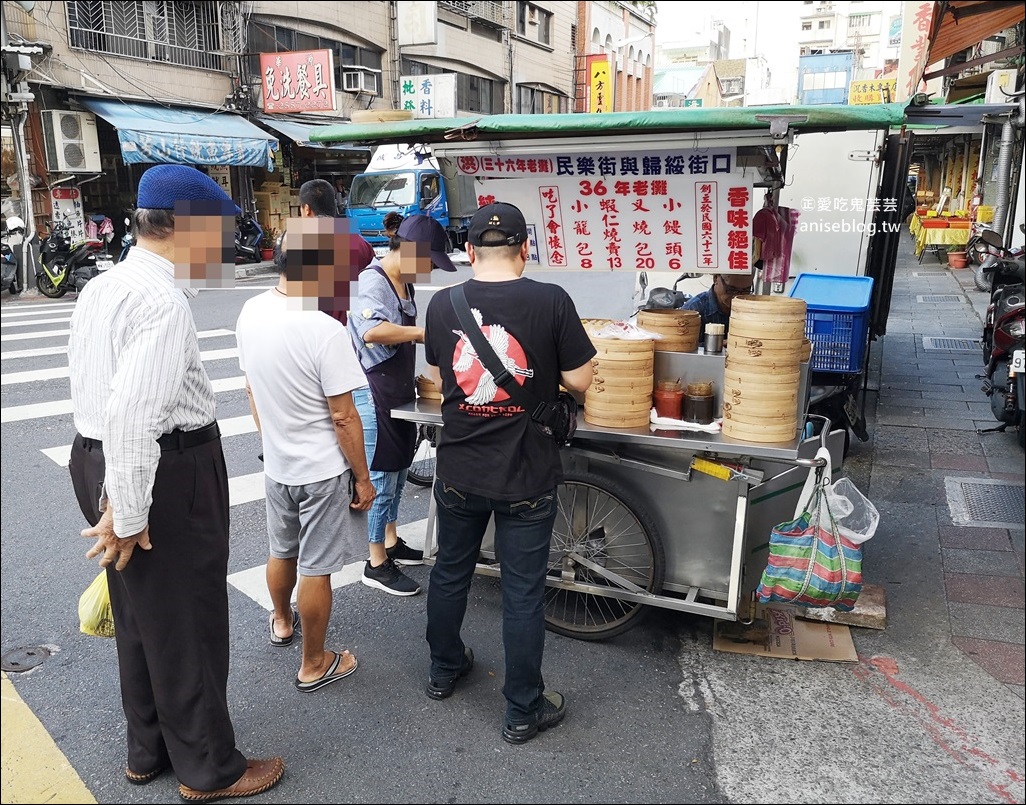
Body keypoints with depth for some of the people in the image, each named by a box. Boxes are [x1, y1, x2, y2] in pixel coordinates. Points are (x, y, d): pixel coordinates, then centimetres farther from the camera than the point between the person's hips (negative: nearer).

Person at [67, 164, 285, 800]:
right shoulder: (164, 301, -22)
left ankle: (148, 751, 42)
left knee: (141, 616, 23)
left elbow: (103, 394, 13)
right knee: (189, 626, 7)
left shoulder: (101, 287, 9)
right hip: (168, 473, -10)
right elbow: (132, 417, -28)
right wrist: (128, 514, -21)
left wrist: (116, 497, 18)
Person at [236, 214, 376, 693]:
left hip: (276, 461, 7)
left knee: (282, 552, 27)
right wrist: (363, 478, -10)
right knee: (315, 569, 8)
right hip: (323, 470, -7)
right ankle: (314, 665, 26)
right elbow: (343, 417, -21)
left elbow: (251, 389, 8)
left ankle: (282, 622, 52)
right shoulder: (325, 331, -27)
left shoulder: (250, 313, -5)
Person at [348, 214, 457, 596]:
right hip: (376, 395, -10)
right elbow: (373, 331, -38)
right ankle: (377, 565, 13)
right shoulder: (373, 282, -19)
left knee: (398, 471, 20)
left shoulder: (404, 282, 9)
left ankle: (391, 542, 36)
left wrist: (414, 378, 12)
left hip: (400, 391, 10)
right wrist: (422, 332, -30)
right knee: (382, 479, -1)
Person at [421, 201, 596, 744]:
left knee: (450, 571, 22)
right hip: (527, 475, -3)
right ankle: (523, 711, 23)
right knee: (523, 592, 8)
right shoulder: (550, 302, -14)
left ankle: (444, 670, 43)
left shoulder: (442, 304, -4)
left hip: (458, 471, 4)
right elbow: (579, 380, -8)